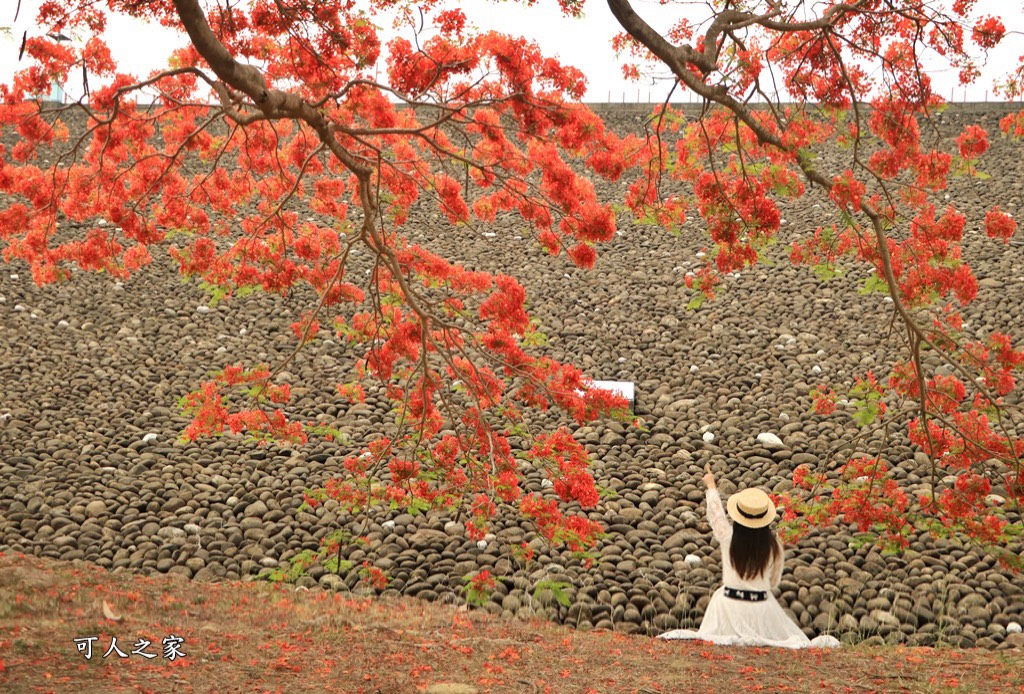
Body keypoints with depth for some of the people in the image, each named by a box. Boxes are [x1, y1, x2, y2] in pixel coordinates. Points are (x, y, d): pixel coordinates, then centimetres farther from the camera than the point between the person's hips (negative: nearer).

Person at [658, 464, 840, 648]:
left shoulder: (728, 537, -9)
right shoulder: (774, 546, -7)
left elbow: (716, 512, 11)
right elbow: (774, 582, 5)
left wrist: (711, 486, 26)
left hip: (730, 605, -1)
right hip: (762, 606, 1)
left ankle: (735, 639, -17)